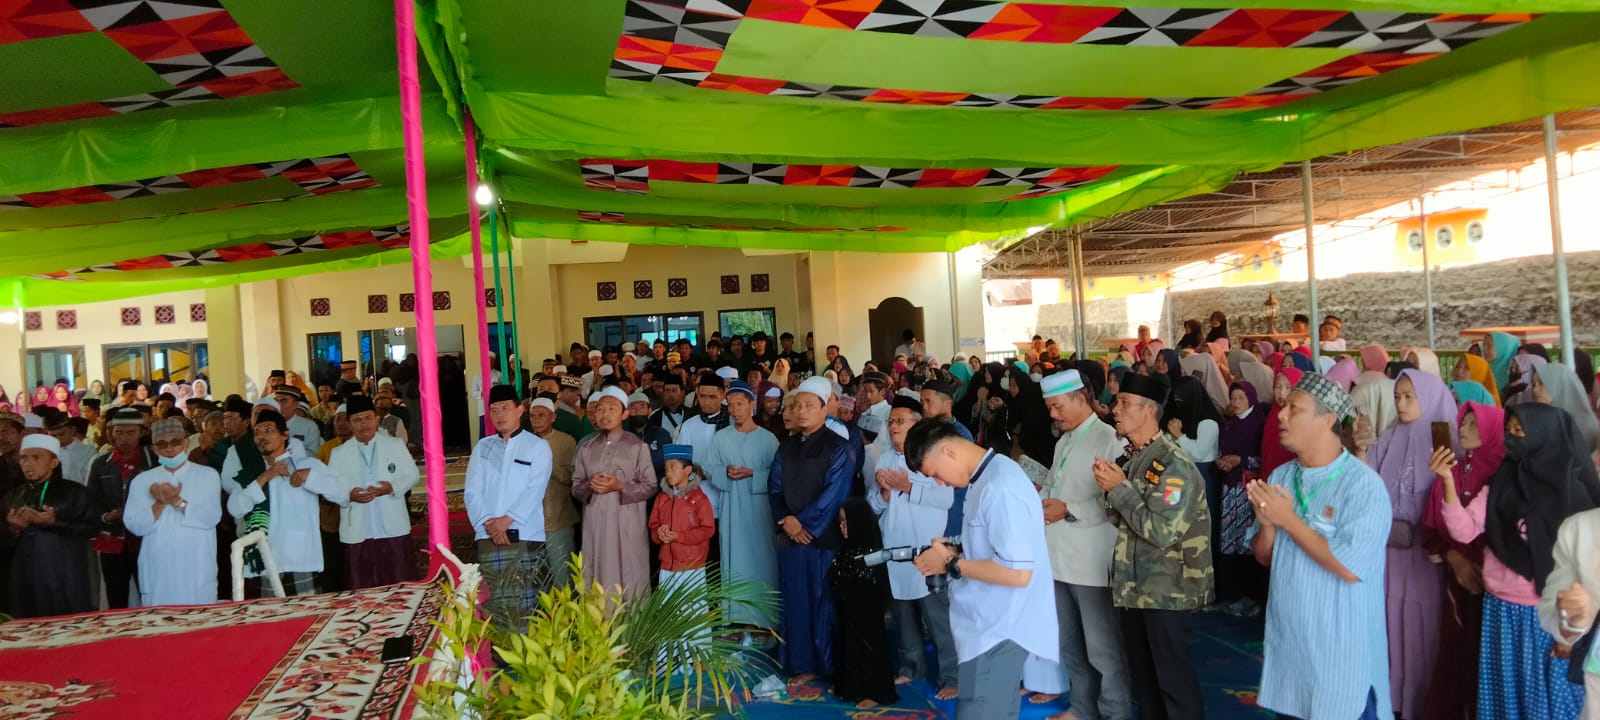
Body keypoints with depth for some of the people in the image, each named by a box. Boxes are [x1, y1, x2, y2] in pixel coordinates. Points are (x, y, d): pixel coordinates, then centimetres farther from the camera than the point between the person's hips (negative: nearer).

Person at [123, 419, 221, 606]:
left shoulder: (208, 475, 6)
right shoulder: (142, 480, 12)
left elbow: (212, 517, -7)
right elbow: (134, 525, 2)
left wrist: (177, 502, -15)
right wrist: (160, 503, -12)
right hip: (157, 572, 2)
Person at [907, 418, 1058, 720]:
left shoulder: (1000, 488, -22)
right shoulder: (987, 477, 10)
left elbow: (1018, 572, -26)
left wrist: (951, 564, -16)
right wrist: (956, 554, 3)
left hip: (999, 631, -10)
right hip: (992, 625, 10)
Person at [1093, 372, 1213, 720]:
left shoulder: (1175, 464, -17)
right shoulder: (1131, 457, 9)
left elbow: (1162, 531, -24)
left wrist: (1119, 488, -19)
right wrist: (1110, 488, -7)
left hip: (1166, 590, -8)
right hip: (1134, 585, 8)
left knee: (1173, 676, 1)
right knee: (1142, 673, 18)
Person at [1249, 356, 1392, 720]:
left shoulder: (1363, 484, -16)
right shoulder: (1280, 478, 3)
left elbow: (1350, 569, -23)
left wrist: (1288, 520, -18)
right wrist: (1268, 524, -13)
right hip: (1286, 642, 6)